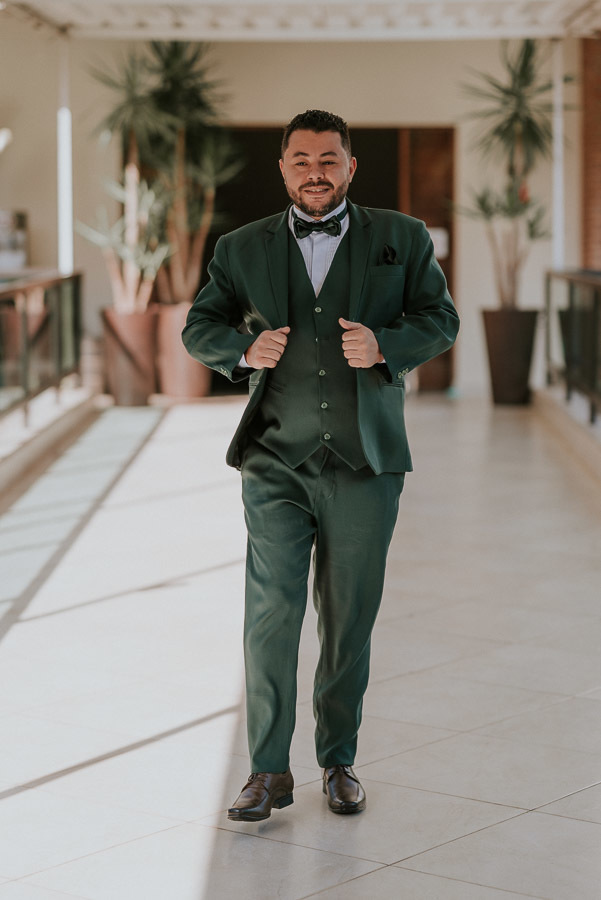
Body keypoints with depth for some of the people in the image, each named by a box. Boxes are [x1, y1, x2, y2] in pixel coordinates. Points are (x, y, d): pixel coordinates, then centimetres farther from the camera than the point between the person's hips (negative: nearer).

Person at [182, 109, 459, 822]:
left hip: (365, 464, 0)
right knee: (271, 614, -6)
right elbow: (198, 328, 12)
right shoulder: (242, 249, 9)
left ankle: (339, 760, 21)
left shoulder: (402, 240, 7)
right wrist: (245, 350, -9)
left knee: (350, 620, 7)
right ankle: (268, 770, 3)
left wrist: (384, 346, -13)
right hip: (277, 462, 0)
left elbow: (441, 320, 6)